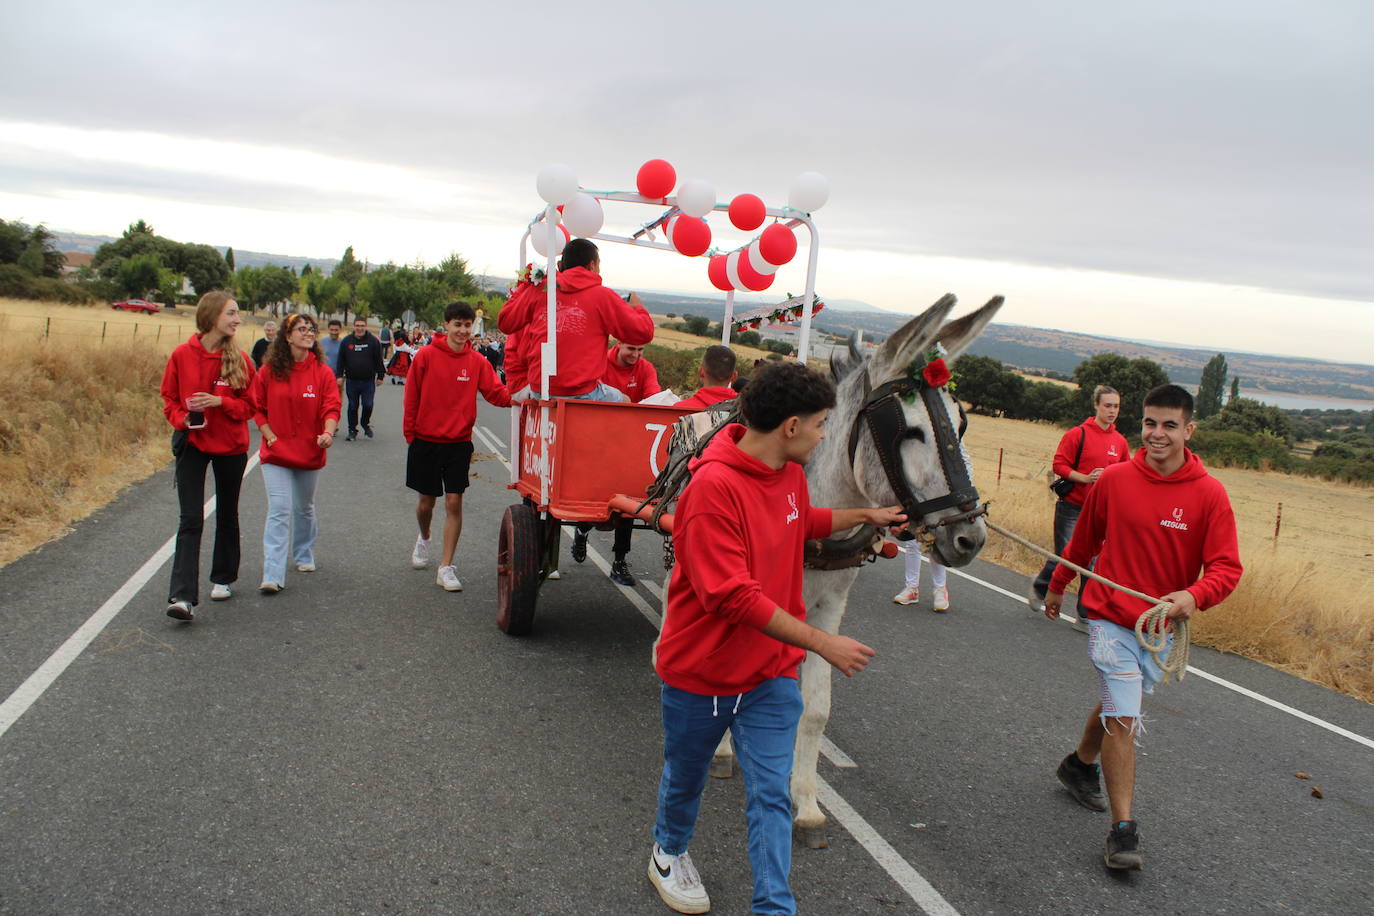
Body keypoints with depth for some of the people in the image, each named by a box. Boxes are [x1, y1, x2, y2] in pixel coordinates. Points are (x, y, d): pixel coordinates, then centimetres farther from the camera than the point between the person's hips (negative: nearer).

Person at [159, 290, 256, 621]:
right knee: (190, 521, -9)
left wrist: (220, 401, -18)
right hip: (192, 445, -2)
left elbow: (250, 404, -1)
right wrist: (182, 419, -16)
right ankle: (182, 596, -13)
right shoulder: (182, 355, -7)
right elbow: (169, 397, 2)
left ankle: (223, 578, 35)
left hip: (231, 447, 2)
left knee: (227, 516, 15)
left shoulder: (239, 358, -5)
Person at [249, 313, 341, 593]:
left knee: (304, 508, 18)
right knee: (279, 511, -11)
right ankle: (273, 576, -13)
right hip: (277, 454, -1)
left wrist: (328, 432, -26)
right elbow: (257, 407, 5)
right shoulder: (269, 372, -2)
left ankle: (304, 556, 40)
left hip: (310, 453, 2)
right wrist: (270, 436, -7)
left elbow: (331, 407, -8)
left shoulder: (322, 372, -1)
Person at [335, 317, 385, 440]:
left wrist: (380, 376, 1)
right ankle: (352, 430, 18)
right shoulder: (346, 342, 5)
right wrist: (339, 376, 1)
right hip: (351, 381, 2)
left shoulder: (373, 341, 0)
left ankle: (366, 424, 23)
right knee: (352, 406, 7)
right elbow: (340, 361, 8)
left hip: (368, 381, -2)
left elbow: (378, 360, 3)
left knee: (368, 405, -4)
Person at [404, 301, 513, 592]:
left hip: (459, 442, 1)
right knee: (426, 501, 11)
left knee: (454, 503, -4)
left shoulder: (477, 361, -1)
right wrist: (410, 434, -1)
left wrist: (513, 398, -29)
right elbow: (411, 399, -2)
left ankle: (446, 567, 5)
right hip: (426, 440, 0)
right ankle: (424, 538, 45)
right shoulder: (426, 356, -6)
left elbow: (495, 392, -8)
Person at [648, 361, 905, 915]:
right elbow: (734, 597, -33)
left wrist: (865, 516, 22)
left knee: (771, 795, 3)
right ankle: (669, 852, 49)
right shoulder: (713, 487, -30)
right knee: (685, 776, 21)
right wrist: (822, 642, -30)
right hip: (701, 670, -5)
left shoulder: (791, 473, -3)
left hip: (772, 672, 5)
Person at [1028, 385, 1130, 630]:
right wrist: (1085, 478, -19)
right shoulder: (1078, 434, -7)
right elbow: (1059, 465, -7)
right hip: (1072, 506, -4)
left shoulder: (1120, 441, 8)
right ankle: (1039, 588, 29)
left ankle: (1086, 618, 12)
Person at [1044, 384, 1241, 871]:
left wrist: (1194, 596, -32)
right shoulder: (1113, 479, -8)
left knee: (1117, 706, 19)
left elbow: (1226, 567, -11)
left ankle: (1081, 764, 47)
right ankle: (1123, 830, -6)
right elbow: (1083, 542, 8)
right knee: (1122, 718, -11)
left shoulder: (1209, 493, -9)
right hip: (1111, 616, -2)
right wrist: (1057, 586, 20)